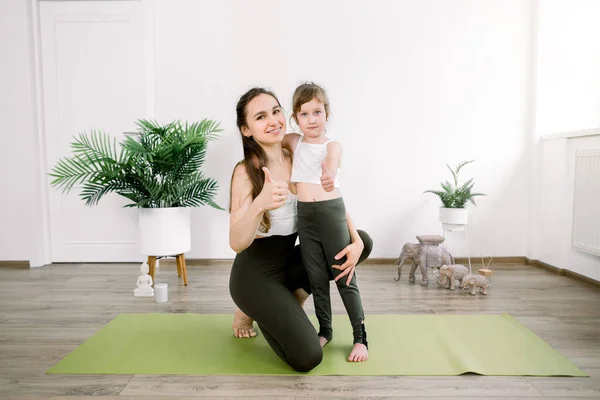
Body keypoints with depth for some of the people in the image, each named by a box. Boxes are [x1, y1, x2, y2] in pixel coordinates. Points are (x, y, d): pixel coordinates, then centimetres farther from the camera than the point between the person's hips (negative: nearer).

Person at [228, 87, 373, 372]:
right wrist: (259, 205, -46)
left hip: (289, 260, 7)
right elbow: (236, 243, -27)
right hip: (254, 273, -6)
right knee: (307, 357, -18)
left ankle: (288, 302, 6)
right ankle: (253, 310, 11)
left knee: (364, 241, -2)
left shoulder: (299, 160, -2)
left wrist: (355, 242, -16)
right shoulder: (246, 172, -20)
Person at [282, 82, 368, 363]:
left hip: (332, 212, -4)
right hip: (305, 216, 4)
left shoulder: (333, 146, -2)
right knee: (317, 279, 13)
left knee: (345, 278, 3)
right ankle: (325, 330, 30)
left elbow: (329, 178, -20)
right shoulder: (294, 142, 10)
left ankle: (360, 337, 14)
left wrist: (327, 171, -39)